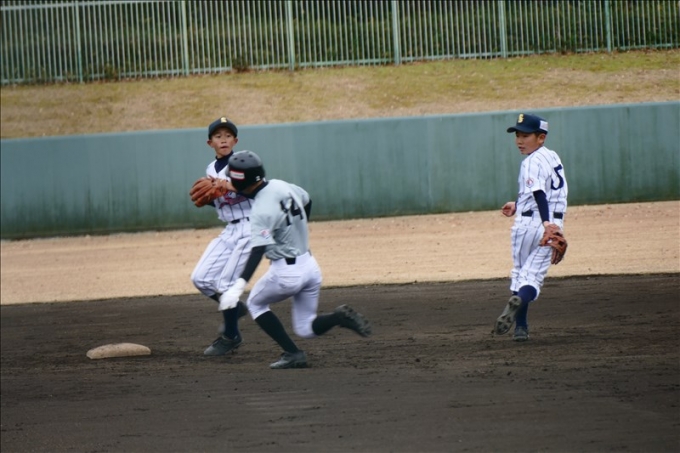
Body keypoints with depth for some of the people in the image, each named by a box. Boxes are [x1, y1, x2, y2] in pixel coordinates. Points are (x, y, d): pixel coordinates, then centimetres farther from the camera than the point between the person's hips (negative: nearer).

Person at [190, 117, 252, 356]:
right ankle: (233, 309, 26)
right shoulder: (211, 170, 11)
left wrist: (231, 186, -34)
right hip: (230, 231, 7)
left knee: (225, 283, -9)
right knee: (200, 278, 1)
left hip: (250, 228, -7)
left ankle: (231, 336, 10)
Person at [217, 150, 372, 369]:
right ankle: (338, 317, -12)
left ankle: (292, 353, 7)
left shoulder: (261, 210, -21)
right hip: (310, 266, 8)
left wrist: (239, 285, -40)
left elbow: (257, 252, -31)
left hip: (286, 272, -8)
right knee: (306, 328, 18)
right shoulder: (282, 186, 2)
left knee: (256, 303, 20)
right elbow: (307, 201, 23)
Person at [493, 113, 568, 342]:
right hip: (553, 224, 5)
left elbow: (538, 193, -25)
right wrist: (519, 204, 33)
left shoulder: (533, 161, -11)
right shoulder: (553, 158, 14)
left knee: (520, 273, 13)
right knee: (534, 277, 0)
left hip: (529, 223, -5)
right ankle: (519, 301, -31)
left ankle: (521, 327, 11)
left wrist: (546, 222, -36)